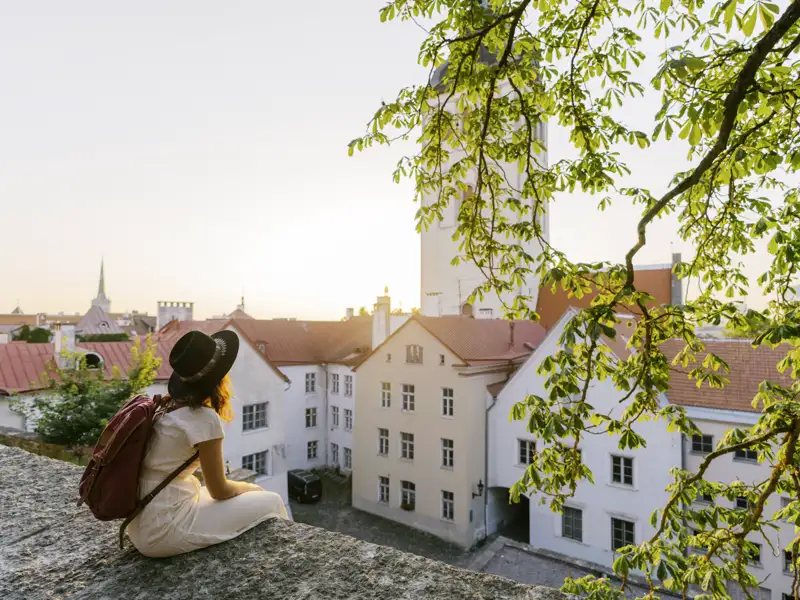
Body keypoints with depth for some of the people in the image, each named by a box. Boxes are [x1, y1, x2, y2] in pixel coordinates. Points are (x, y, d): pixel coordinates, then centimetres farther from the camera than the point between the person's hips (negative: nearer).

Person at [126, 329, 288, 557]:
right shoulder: (204, 418, -21)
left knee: (247, 496, 23)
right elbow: (219, 490, -9)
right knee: (270, 503, 2)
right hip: (164, 530, -9)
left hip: (142, 524, 9)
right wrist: (250, 487, 7)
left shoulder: (167, 405, 4)